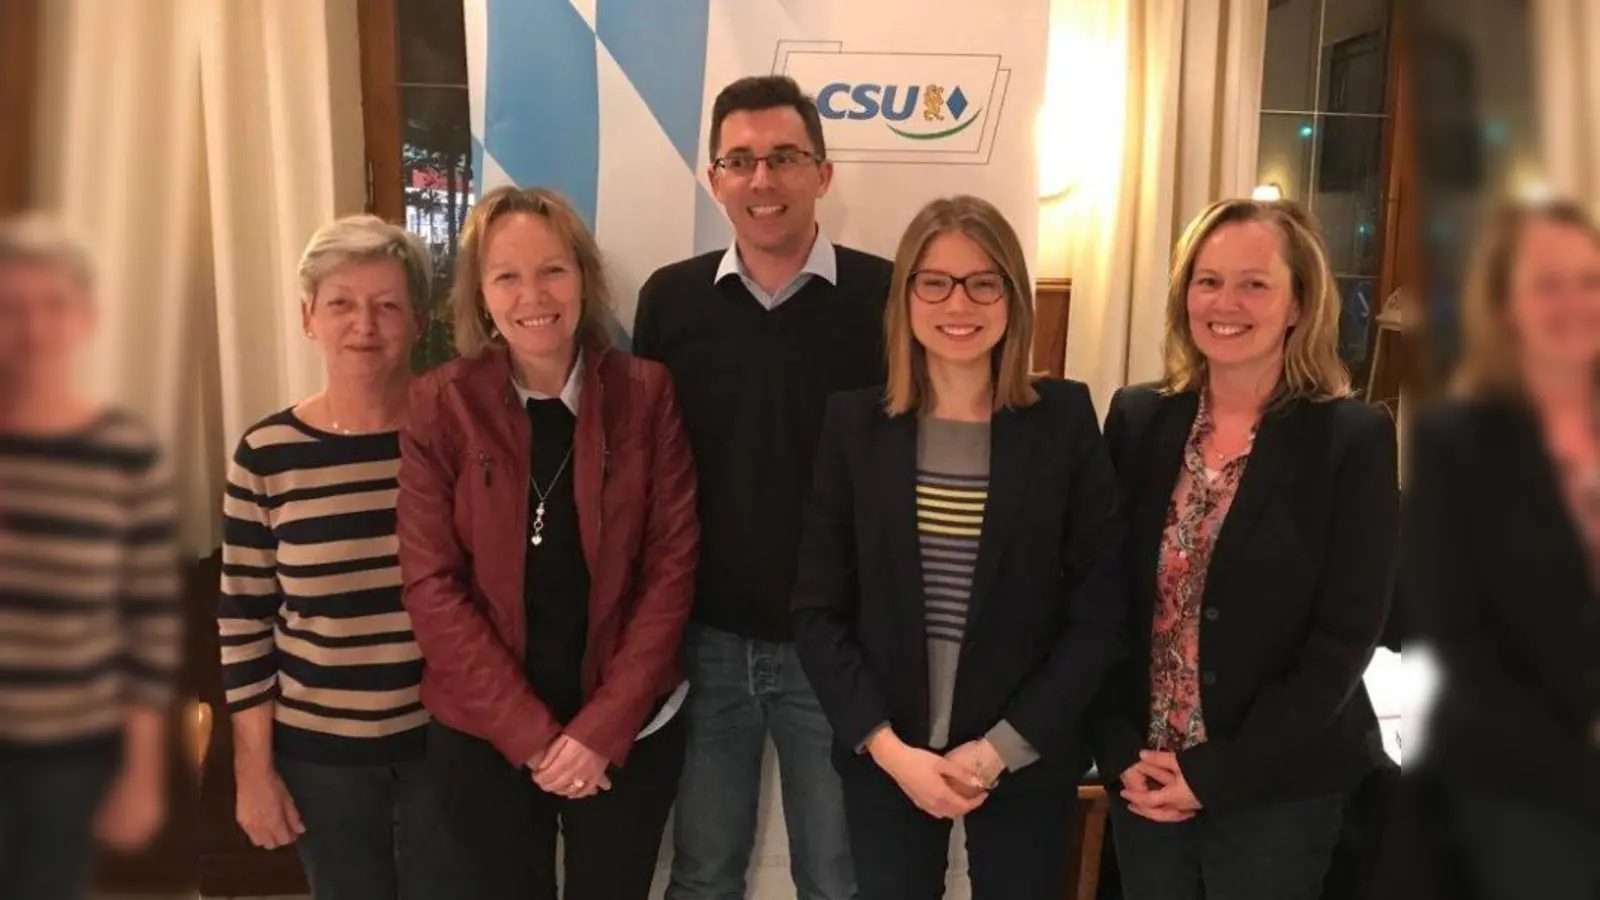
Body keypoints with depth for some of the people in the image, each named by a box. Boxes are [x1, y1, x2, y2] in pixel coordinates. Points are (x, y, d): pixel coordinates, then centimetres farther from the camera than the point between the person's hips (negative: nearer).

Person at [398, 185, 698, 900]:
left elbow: (673, 565, -7)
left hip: (629, 730, 0)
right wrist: (531, 734, -13)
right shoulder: (440, 405, -7)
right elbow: (431, 584, -8)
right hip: (483, 735, 0)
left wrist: (601, 729, -12)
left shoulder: (644, 393, -6)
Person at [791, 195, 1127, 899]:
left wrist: (1002, 747, -10)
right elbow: (817, 612, -3)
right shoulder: (855, 423, -4)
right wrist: (888, 747, -11)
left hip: (1028, 761, 0)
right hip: (884, 759, 1)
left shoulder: (1065, 420, -6)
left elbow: (1100, 612, -6)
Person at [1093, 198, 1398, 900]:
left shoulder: (1355, 438, -9)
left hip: (1277, 789, -3)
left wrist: (1218, 773, -14)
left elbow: (1345, 638, -12)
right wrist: (1122, 752, -8)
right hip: (1142, 778, 3)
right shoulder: (1137, 418, 1)